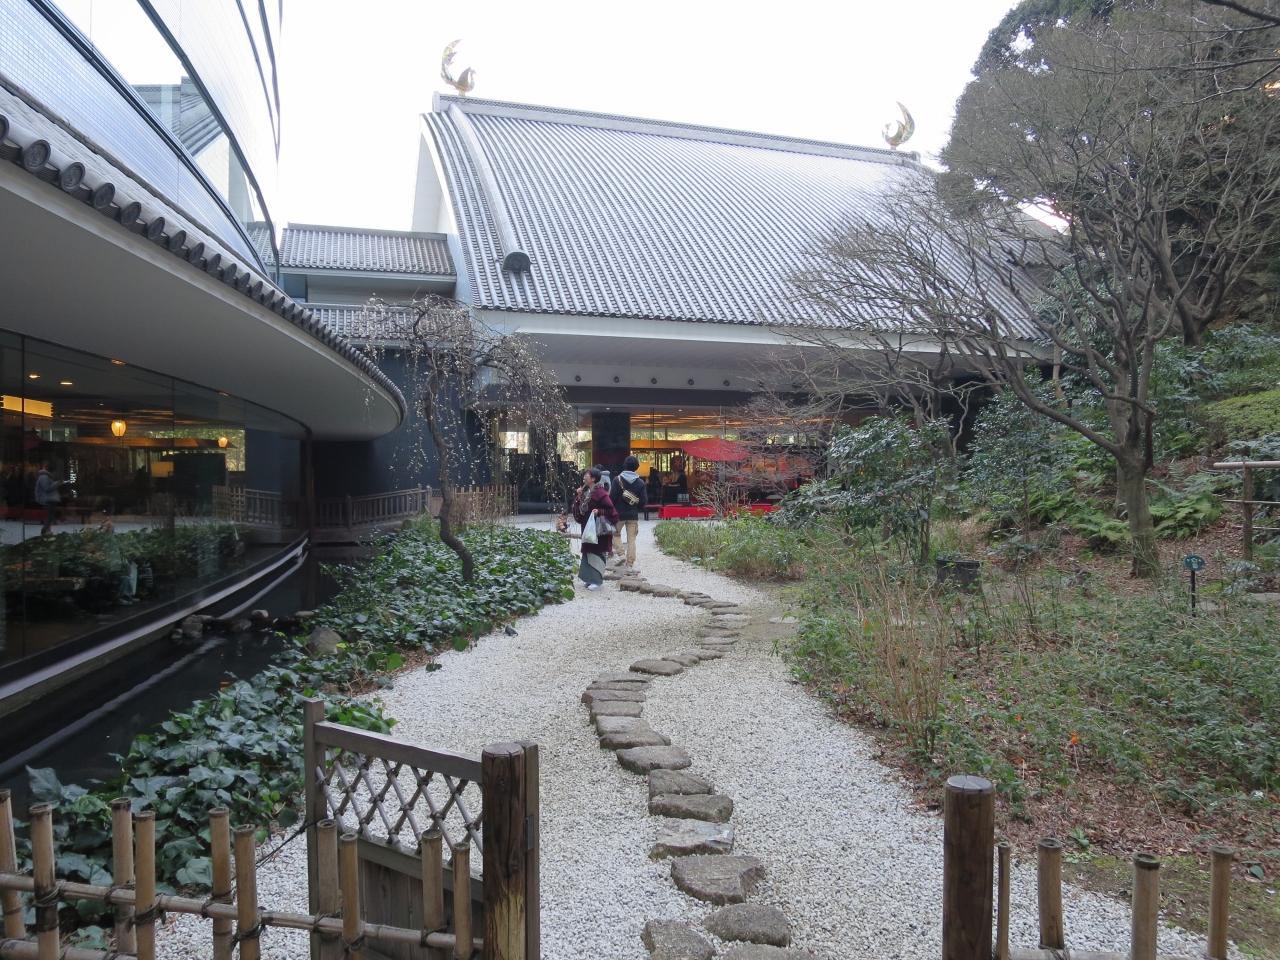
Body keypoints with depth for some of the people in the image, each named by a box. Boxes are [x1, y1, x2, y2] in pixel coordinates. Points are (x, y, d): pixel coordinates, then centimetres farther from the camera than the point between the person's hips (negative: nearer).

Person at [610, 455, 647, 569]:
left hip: (619, 513, -2)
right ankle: (630, 564, 6)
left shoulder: (617, 479, -9)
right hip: (633, 515, 2)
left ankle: (620, 555, 3)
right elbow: (644, 500, 0)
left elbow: (612, 497, -11)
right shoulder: (640, 482, 0)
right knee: (631, 540, 6)